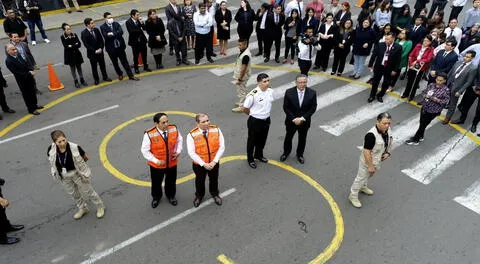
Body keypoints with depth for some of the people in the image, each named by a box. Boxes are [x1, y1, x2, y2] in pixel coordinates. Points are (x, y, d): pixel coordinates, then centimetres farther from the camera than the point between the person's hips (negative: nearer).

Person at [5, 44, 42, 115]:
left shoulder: (17, 55, -2)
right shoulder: (8, 61, -22)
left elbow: (25, 63, 9)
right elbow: (16, 72, -24)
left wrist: (31, 70, -9)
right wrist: (29, 74, -22)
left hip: (29, 77, 7)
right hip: (22, 80, -7)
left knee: (33, 92, 22)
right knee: (27, 95, 9)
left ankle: (35, 105, 41)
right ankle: (31, 109, 23)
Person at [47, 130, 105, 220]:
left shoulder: (75, 148, -30)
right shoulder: (51, 150, -20)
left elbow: (86, 158, -11)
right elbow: (52, 161, 4)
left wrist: (78, 165, 2)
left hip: (78, 173, -4)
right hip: (64, 177, 4)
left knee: (88, 192, 12)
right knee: (73, 194, 25)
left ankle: (100, 206, 37)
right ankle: (83, 209, 50)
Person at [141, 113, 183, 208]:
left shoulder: (173, 129, -17)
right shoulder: (149, 134, -27)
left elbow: (179, 140, 3)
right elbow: (145, 151, -16)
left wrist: (178, 151, -11)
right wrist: (156, 161, -21)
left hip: (172, 162, 3)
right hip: (156, 165, -2)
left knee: (171, 181, 24)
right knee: (156, 182, 21)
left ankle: (171, 196, 54)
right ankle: (156, 197, 52)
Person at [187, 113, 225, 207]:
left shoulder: (216, 130, -15)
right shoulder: (192, 135, -22)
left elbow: (222, 147, -13)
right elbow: (191, 153, -22)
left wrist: (214, 161, -19)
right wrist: (203, 164, -24)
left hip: (214, 163, 2)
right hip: (199, 164, -2)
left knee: (214, 179, 25)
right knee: (200, 181, 22)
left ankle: (215, 194, 55)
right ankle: (199, 196, 51)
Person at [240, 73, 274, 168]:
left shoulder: (271, 91, -7)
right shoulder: (253, 94, -26)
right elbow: (245, 108, -14)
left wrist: (265, 114, 11)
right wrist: (253, 114, 2)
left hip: (266, 120, 6)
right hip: (255, 121, -6)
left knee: (262, 140, 24)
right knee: (252, 140, 14)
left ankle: (259, 155, 49)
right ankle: (250, 159, 35)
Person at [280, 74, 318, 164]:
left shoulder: (312, 93, -14)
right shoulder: (289, 92, -17)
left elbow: (313, 108, -9)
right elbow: (286, 108, -11)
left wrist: (302, 118, -17)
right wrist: (294, 119, -18)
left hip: (304, 122, 1)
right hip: (291, 121, 0)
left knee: (302, 139, 18)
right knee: (288, 137, 19)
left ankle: (300, 154, 43)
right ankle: (286, 152, 45)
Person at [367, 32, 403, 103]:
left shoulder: (398, 47, -12)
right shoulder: (380, 45, -9)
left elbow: (398, 60, -9)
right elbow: (374, 55, -2)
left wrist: (395, 70, -10)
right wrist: (370, 65, -2)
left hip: (389, 69, -1)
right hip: (379, 67, 1)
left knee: (386, 84, 12)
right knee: (375, 82, 11)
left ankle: (380, 95, 34)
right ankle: (372, 96, 29)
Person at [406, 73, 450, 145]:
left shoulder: (446, 90, -15)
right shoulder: (431, 85, -2)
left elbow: (446, 101, -14)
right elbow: (424, 92, 9)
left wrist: (437, 100, -27)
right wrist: (425, 96, -12)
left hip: (433, 110, -5)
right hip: (424, 107, 5)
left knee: (423, 124, 4)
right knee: (421, 122, 18)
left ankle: (415, 140, 17)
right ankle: (420, 136, 41)